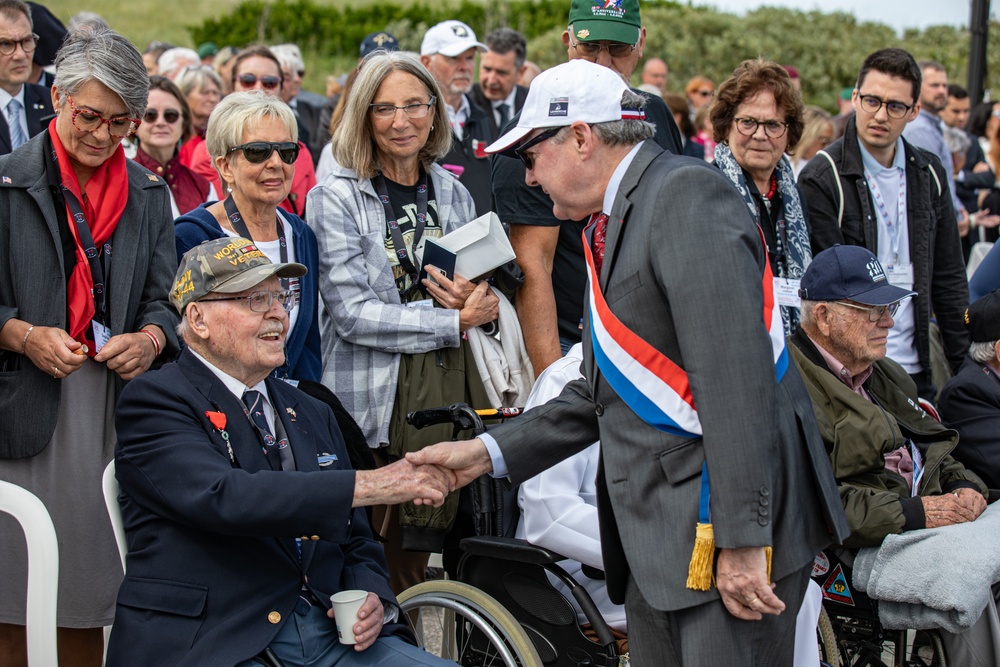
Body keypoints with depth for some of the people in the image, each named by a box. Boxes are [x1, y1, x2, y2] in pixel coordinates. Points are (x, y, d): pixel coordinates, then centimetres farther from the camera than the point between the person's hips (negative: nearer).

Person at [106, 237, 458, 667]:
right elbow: (222, 496, -20)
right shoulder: (153, 401, -2)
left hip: (325, 632, 6)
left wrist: (372, 600, -1)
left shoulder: (313, 415, 20)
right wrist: (367, 485, -22)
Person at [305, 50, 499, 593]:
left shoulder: (453, 195, 14)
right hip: (373, 402, -5)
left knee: (415, 560, 9)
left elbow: (485, 305, 20)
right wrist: (454, 320, -15)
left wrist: (474, 297, -4)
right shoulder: (335, 198, -4)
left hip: (449, 391, 5)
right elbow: (352, 313, -13)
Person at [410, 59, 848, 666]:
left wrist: (742, 540, -25)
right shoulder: (611, 221, 18)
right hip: (655, 537, 9)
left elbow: (735, 376, -22)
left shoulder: (687, 195, -13)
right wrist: (488, 453, 15)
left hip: (733, 526, -9)